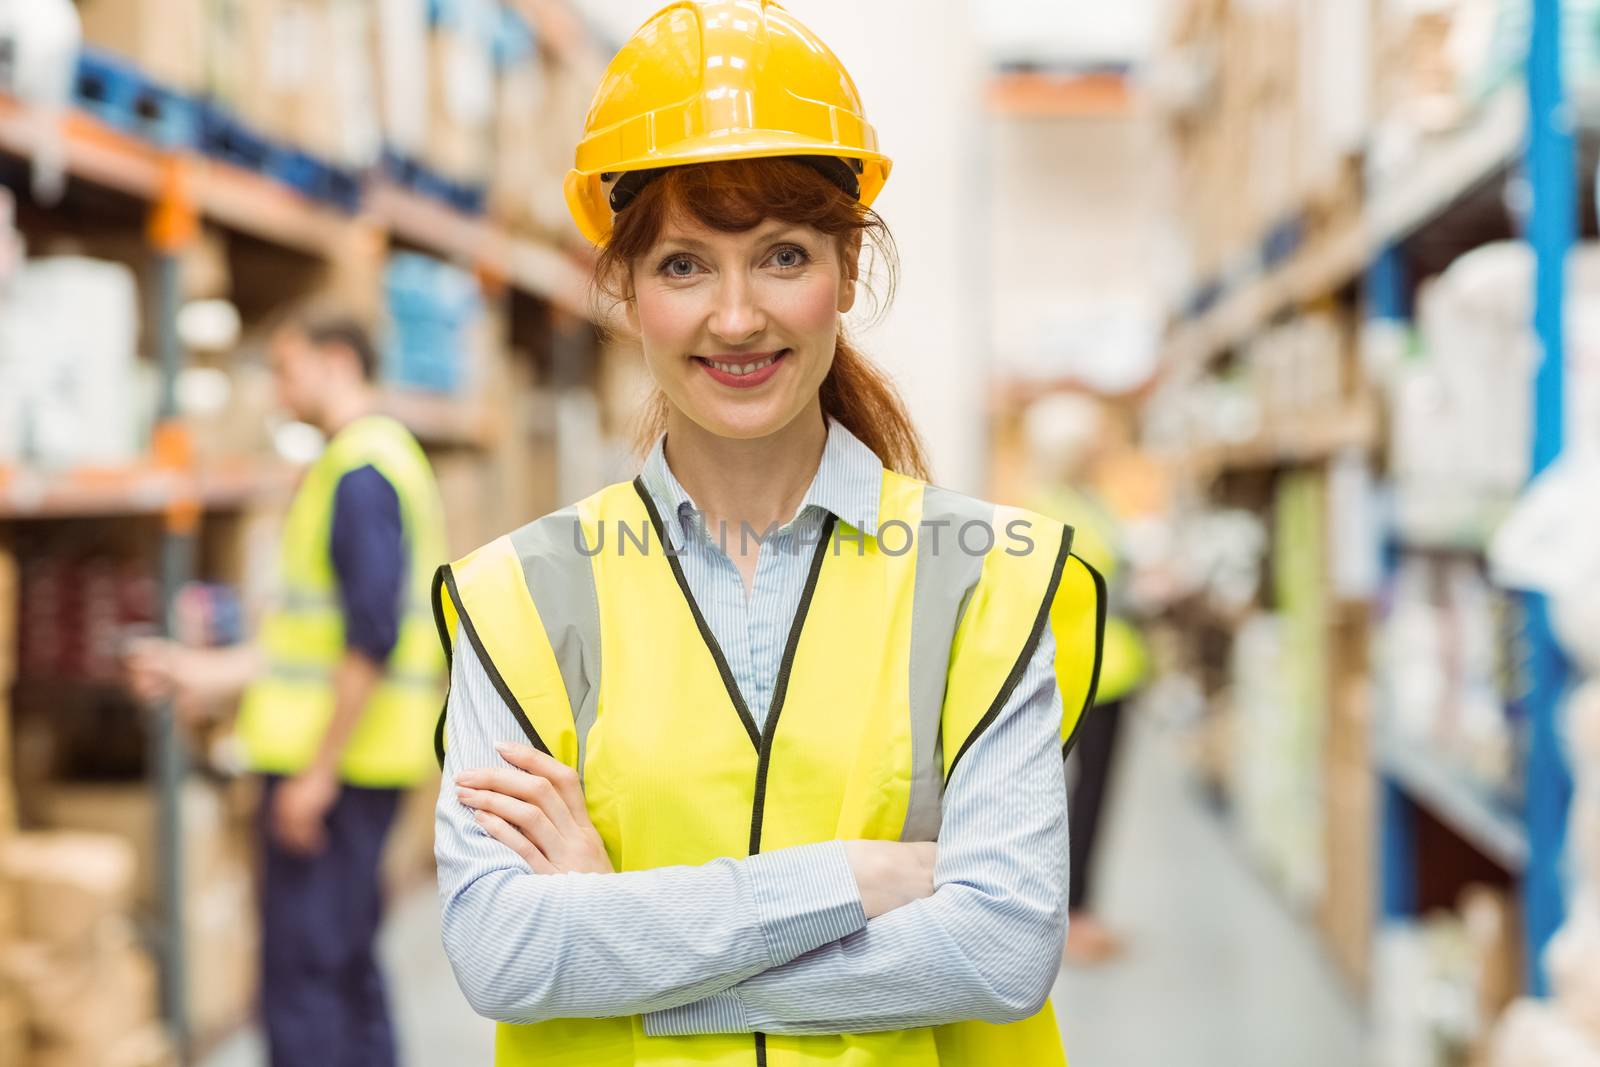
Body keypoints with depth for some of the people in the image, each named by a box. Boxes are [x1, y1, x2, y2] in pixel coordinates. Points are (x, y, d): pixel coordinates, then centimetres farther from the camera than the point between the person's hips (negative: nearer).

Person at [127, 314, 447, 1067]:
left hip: (333, 761, -10)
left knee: (301, 977, -6)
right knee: (346, 966, 16)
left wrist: (318, 771, -21)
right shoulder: (387, 455, 17)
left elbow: (372, 635, -23)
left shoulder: (360, 473, -15)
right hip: (361, 760, 10)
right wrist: (217, 674, 22)